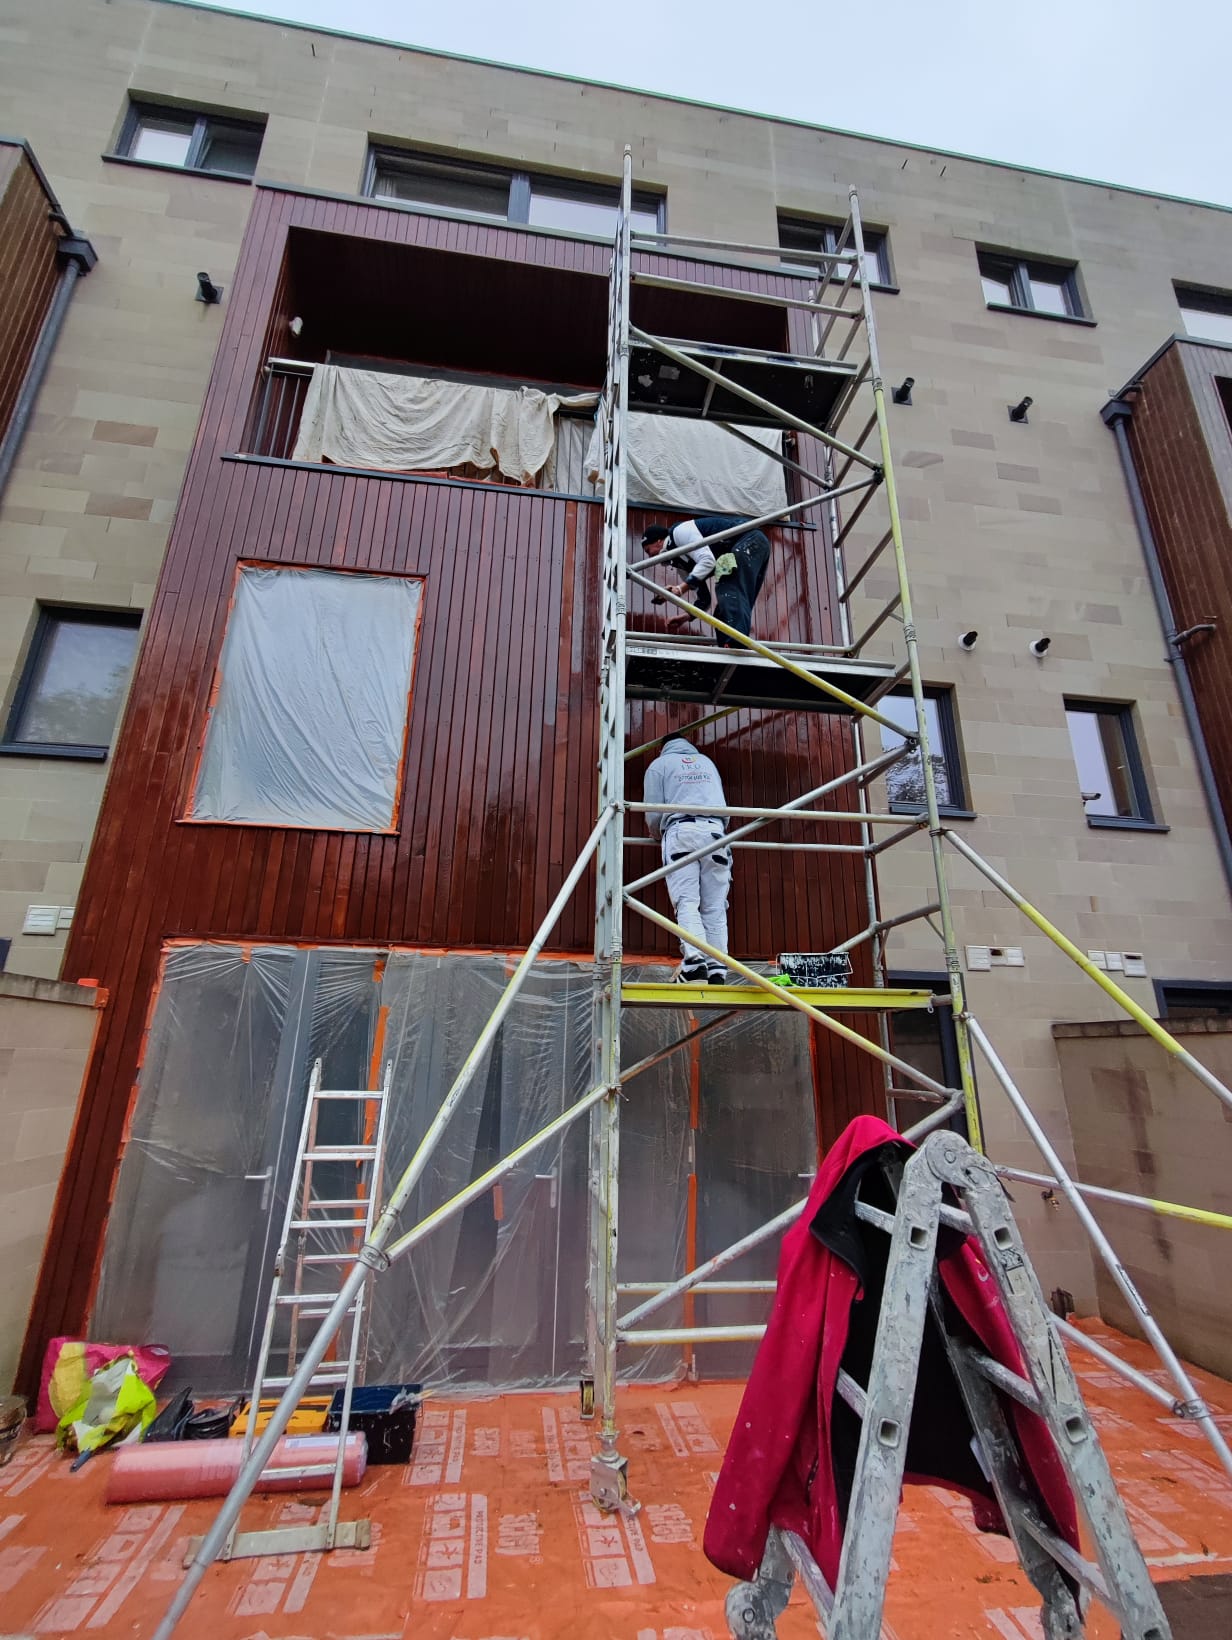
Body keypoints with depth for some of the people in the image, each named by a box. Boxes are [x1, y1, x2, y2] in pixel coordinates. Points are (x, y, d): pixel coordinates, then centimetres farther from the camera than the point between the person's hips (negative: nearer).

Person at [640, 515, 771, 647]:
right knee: (735, 600, 5)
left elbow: (708, 561, -24)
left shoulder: (680, 531, -10)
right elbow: (703, 599, 17)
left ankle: (735, 646, -37)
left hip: (750, 541, -10)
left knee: (731, 591, -23)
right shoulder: (680, 560, 16)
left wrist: (681, 588, -25)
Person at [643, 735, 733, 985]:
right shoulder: (706, 761, 29)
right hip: (714, 831, 3)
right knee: (715, 907, 0)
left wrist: (659, 834, 27)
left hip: (681, 832, -3)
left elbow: (653, 814, 7)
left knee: (687, 903, -10)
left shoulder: (659, 764, 16)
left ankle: (694, 961, -27)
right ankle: (717, 971, -8)